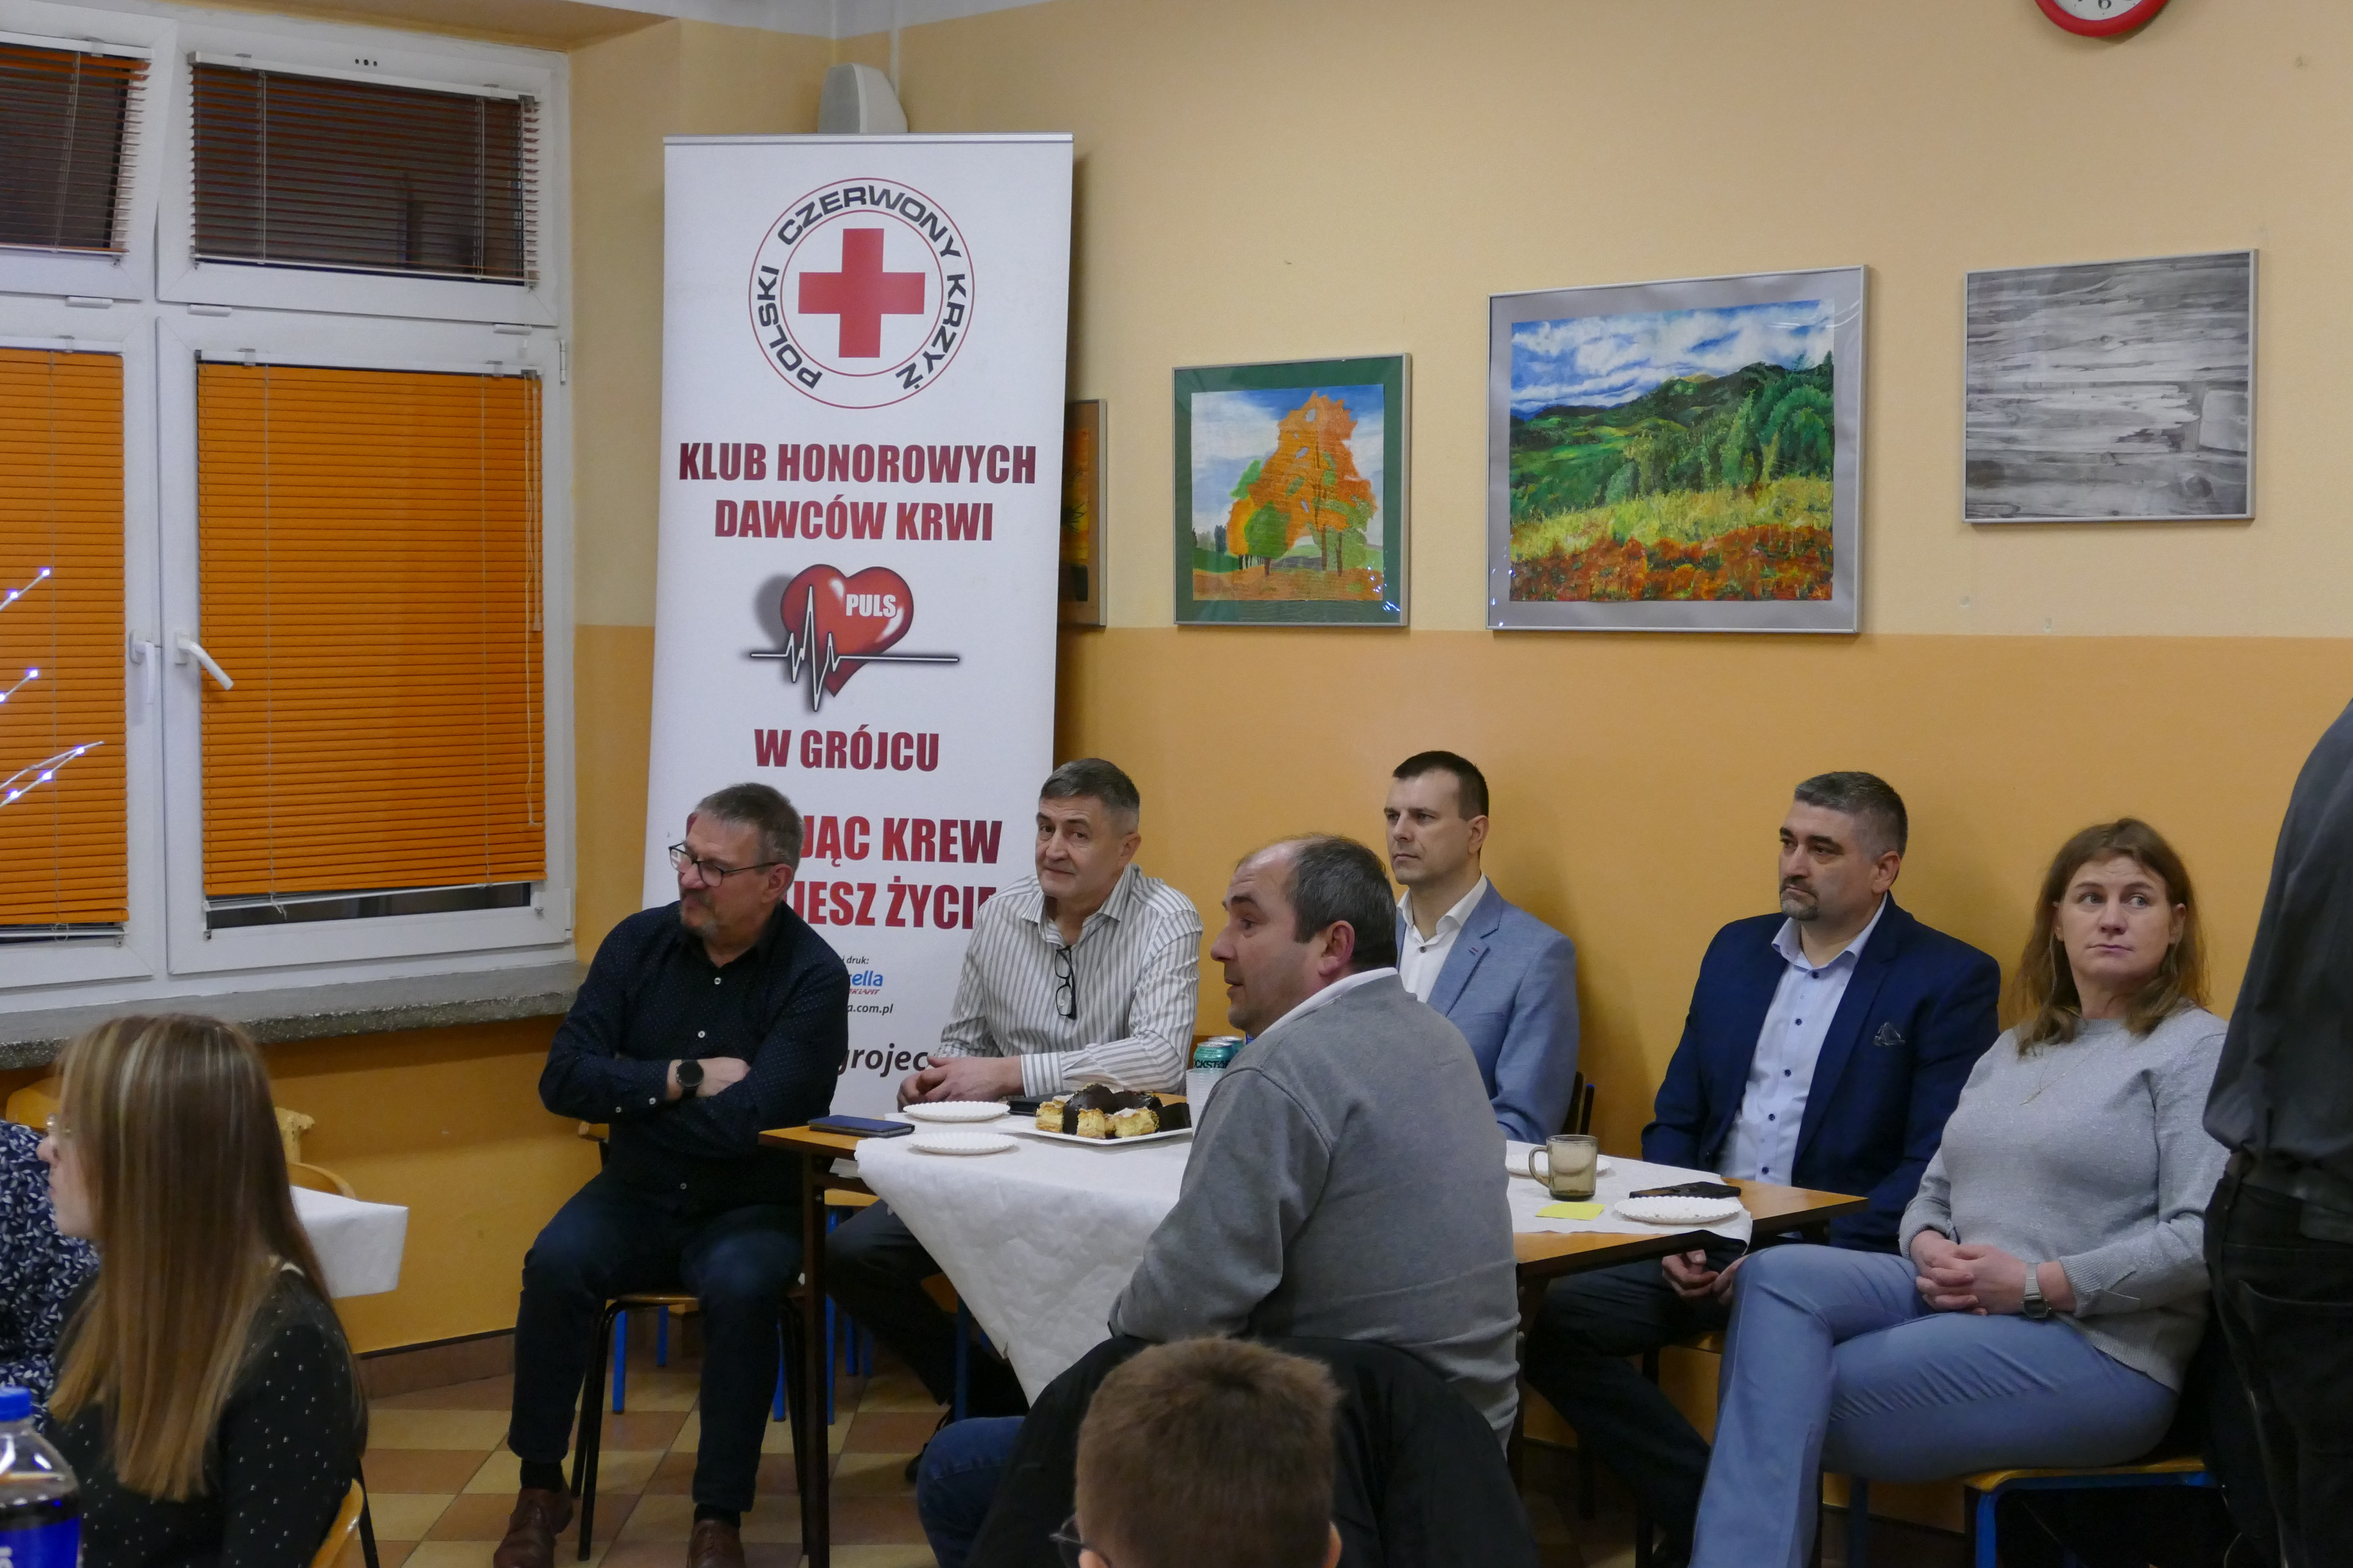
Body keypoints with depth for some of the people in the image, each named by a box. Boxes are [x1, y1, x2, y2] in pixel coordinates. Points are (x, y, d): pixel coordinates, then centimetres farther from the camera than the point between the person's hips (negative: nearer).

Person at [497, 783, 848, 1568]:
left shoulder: (813, 976, -13)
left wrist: (626, 1095, -11)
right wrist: (682, 1080, -16)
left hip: (750, 1206, -3)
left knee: (739, 1289, -33)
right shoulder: (640, 942, 0)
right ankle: (540, 1488, -8)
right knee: (556, 1264, -25)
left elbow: (749, 1119, -24)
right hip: (637, 1194, 3)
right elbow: (563, 1078, -7)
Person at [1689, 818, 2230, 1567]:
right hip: (1956, 1306, 7)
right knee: (1779, 1274, -23)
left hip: (2093, 1346, -7)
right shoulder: (2012, 1051, 20)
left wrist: (2038, 1284, -17)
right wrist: (1930, 1251, -4)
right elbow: (1934, 1193, 20)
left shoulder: (2198, 1050, -3)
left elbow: (2207, 1239, -14)